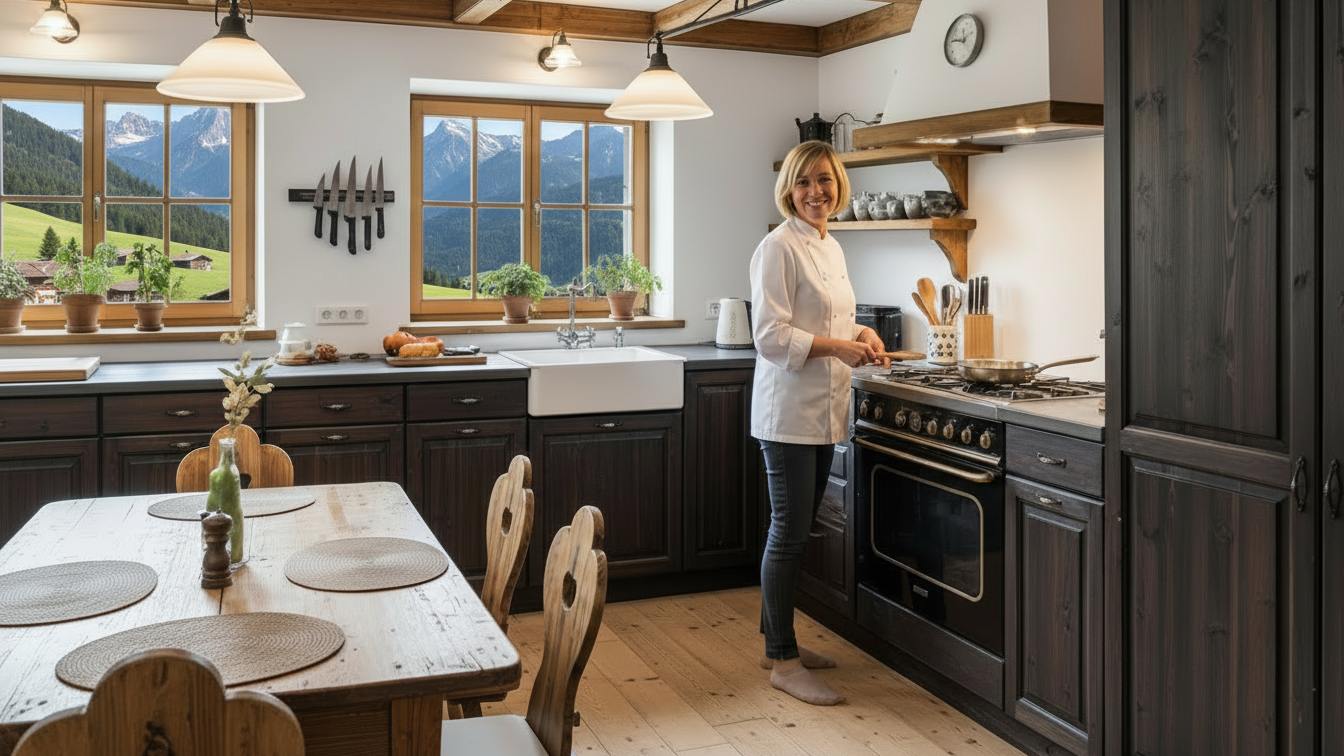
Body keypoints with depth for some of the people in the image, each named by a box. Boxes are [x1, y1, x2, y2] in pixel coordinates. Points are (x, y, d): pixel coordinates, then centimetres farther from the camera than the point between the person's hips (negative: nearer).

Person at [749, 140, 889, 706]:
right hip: (788, 410, -9)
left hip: (824, 410, 9)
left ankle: (778, 640, 28)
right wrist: (838, 347, -22)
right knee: (790, 532, -4)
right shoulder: (779, 247, -12)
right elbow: (770, 336, -18)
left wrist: (862, 335, 4)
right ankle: (782, 662, 7)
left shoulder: (832, 249, 15)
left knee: (796, 531, 15)